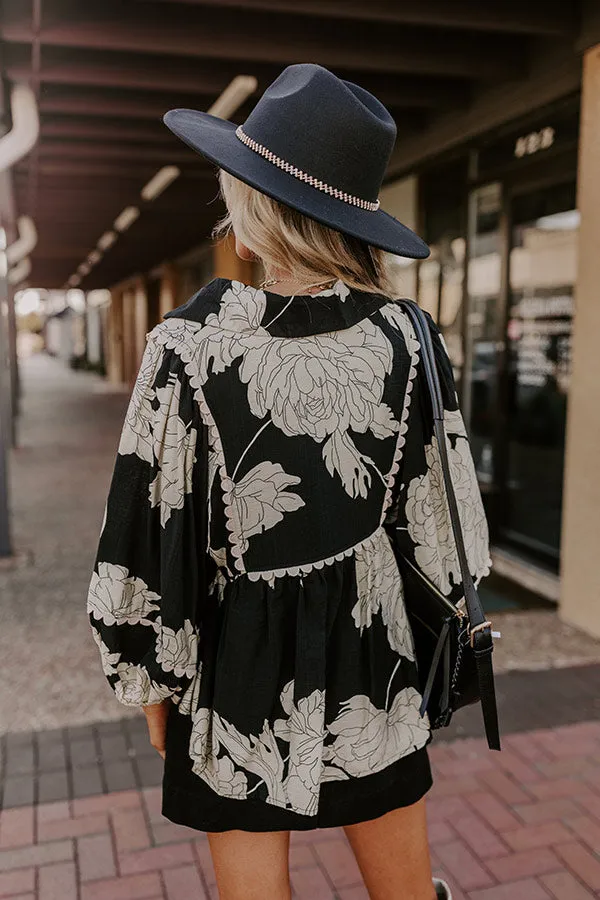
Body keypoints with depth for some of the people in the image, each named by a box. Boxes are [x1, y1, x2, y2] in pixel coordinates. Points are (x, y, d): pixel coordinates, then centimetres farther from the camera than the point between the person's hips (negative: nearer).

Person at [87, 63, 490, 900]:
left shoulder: (192, 343, -18)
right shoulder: (404, 338, -9)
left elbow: (152, 533, -12)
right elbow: (440, 517, -1)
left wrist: (153, 680, 3)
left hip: (239, 658, -2)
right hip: (372, 649, 3)